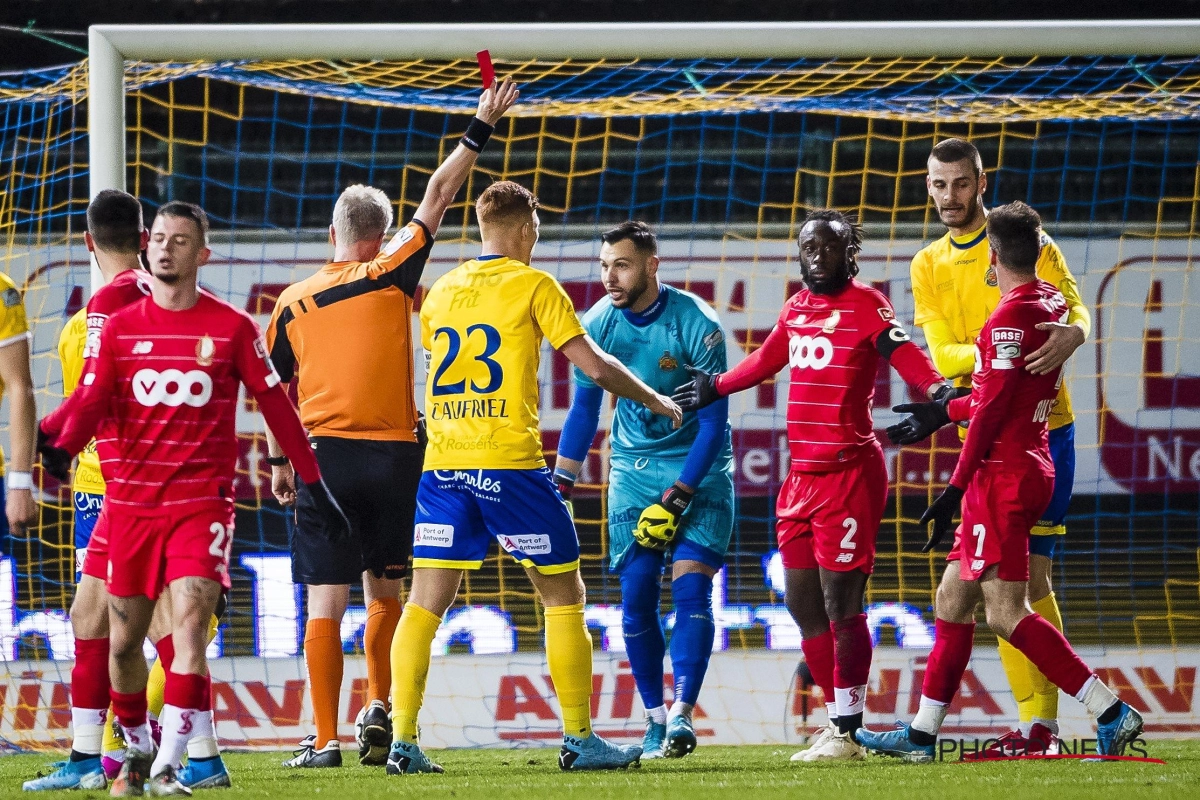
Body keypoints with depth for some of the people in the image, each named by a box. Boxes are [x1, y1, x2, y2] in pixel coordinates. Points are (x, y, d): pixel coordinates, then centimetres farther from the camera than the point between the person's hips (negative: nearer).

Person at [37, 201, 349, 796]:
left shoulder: (232, 328, 2)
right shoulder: (119, 327, 7)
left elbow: (275, 405, 6)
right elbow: (91, 400, -3)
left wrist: (314, 483, 6)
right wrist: (60, 440, -25)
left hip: (202, 500, -3)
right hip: (129, 499, 3)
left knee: (190, 619, -18)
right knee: (124, 637, 7)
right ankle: (136, 751, 29)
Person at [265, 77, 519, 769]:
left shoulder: (293, 302, 7)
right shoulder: (391, 276, 1)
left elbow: (277, 391, 13)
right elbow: (438, 200, 7)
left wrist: (280, 461, 23)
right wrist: (481, 130, 13)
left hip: (322, 453, 0)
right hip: (392, 453, 0)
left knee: (326, 602, 0)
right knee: (384, 590, 17)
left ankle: (325, 738, -3)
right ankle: (380, 706, 6)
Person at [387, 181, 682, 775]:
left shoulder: (441, 292, 14)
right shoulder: (532, 286, -2)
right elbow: (594, 367, -3)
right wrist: (656, 402, 12)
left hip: (442, 464, 5)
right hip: (510, 465, -4)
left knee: (425, 604, 4)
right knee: (563, 597, 8)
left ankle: (402, 742, -6)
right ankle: (578, 741, 8)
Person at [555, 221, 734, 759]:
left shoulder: (696, 325, -19)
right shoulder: (597, 325, -7)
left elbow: (714, 423, -15)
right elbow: (583, 413, 6)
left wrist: (676, 499, -19)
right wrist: (558, 489, 0)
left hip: (698, 467, -4)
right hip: (633, 467, 4)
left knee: (690, 585, -16)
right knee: (636, 593, -6)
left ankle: (681, 715, -20)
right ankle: (654, 717, 3)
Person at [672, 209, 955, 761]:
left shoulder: (864, 305, -9)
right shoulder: (797, 307, 13)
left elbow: (905, 355, -24)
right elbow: (768, 360, 31)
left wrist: (937, 390, -43)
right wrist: (715, 387, 43)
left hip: (849, 473, -8)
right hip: (801, 476, 8)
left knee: (840, 606, -8)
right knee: (803, 606, 10)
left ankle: (847, 733, -2)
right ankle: (838, 718, 20)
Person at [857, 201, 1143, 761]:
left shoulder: (1012, 316, -16)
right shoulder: (1053, 304, 12)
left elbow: (992, 410, -18)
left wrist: (958, 487, -15)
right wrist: (944, 413, 36)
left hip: (1002, 475, -10)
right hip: (1032, 467, 10)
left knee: (1007, 613, -11)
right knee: (952, 599, 14)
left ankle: (1111, 713, -14)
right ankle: (921, 735, 18)